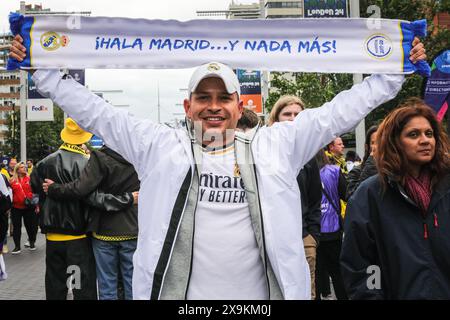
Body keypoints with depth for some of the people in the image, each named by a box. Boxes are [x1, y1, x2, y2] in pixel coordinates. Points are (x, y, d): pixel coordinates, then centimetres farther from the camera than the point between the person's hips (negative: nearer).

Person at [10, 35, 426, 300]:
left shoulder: (274, 146, 8)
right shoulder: (159, 146, 7)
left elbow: (337, 112, 10)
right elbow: (95, 112, 9)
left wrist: (396, 71, 9)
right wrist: (43, 70, 7)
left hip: (262, 293, 1)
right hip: (177, 293, 0)